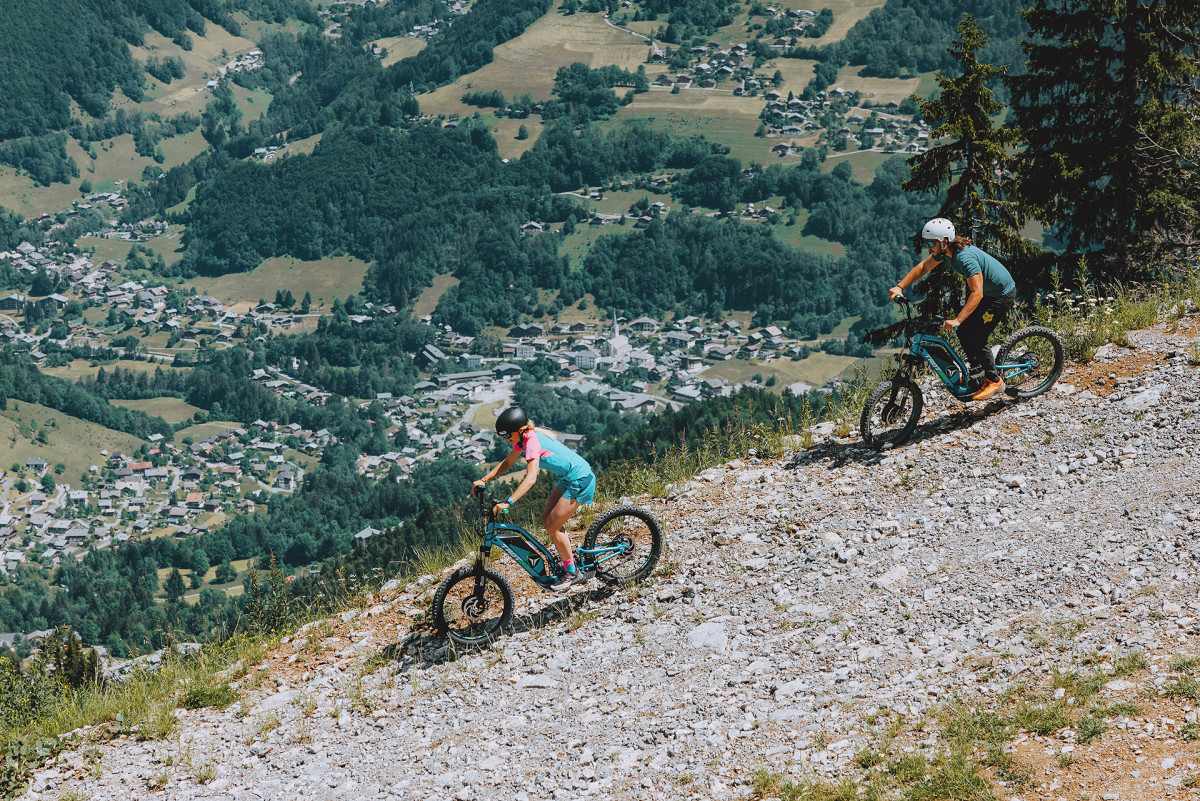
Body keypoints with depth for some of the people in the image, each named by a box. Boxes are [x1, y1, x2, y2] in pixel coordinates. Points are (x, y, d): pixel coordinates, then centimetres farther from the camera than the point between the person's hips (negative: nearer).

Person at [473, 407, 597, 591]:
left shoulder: (532, 442, -25)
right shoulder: (524, 438, 3)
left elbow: (531, 479, -35)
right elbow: (508, 462, 15)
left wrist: (507, 502, -42)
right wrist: (484, 479, 5)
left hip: (579, 480, -10)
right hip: (568, 478, 10)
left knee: (553, 527, -6)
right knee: (547, 520, 9)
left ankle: (573, 573, 8)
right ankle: (569, 561, 21)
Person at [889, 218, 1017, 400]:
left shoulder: (964, 257, -36)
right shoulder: (944, 250, -9)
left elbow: (977, 293, -41)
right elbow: (922, 267, 5)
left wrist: (957, 320, -47)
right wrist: (899, 287, -7)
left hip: (1002, 294, -9)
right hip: (985, 291, 9)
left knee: (976, 338, -11)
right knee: (963, 331, 8)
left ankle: (994, 380, 4)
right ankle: (977, 367, 29)